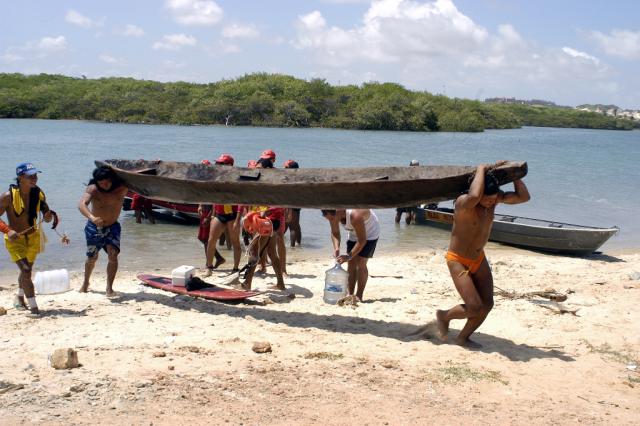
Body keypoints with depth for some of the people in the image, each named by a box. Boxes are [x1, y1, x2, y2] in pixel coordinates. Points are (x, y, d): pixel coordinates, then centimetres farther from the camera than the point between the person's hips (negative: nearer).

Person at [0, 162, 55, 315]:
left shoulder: (39, 194, -7)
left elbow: (46, 216, 2)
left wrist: (49, 215, -21)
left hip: (33, 237, 5)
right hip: (15, 238, -5)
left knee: (27, 269, 20)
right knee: (26, 270, -15)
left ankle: (19, 298, 45)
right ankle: (34, 308, -12)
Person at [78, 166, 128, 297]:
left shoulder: (121, 188, -15)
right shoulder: (92, 189, -20)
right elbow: (82, 204, -35)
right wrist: (92, 217, -52)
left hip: (112, 227, 0)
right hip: (94, 227, 0)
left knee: (113, 254, -19)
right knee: (92, 258, 13)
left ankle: (109, 288, -11)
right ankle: (85, 283, 40)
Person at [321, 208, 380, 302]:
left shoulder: (355, 216, -42)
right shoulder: (333, 215, -22)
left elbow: (362, 240, -33)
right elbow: (335, 233, -5)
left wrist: (349, 256, -33)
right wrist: (336, 248, -22)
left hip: (370, 232, -7)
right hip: (354, 233, 7)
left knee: (360, 262, -13)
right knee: (351, 263, 1)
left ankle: (359, 296, -7)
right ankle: (350, 294, 7)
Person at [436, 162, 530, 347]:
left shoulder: (495, 198, -6)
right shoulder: (463, 203, -29)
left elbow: (524, 197, -7)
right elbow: (474, 196, -53)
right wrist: (481, 170, -37)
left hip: (479, 258, 7)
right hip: (458, 260, -7)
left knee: (487, 304, 1)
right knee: (474, 307, -14)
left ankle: (463, 338, 22)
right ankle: (444, 316, 16)